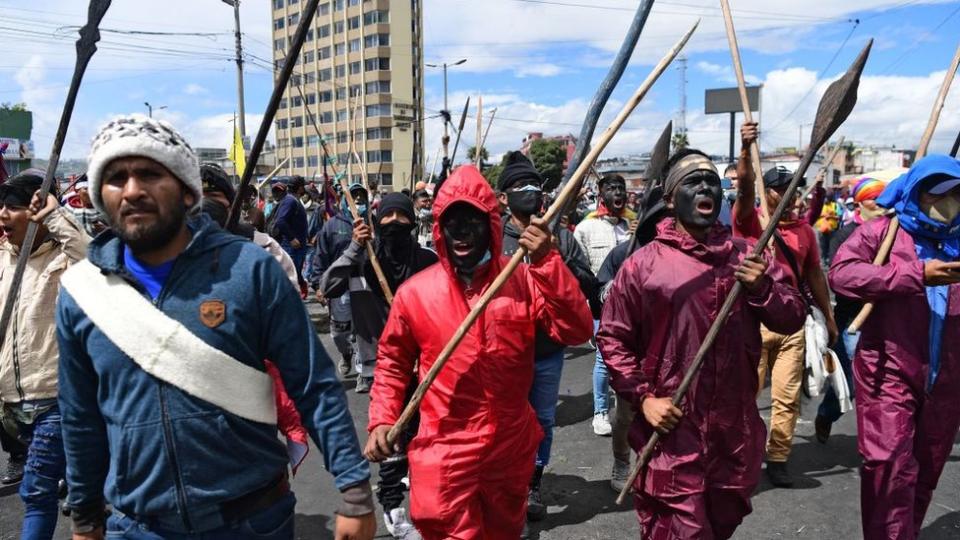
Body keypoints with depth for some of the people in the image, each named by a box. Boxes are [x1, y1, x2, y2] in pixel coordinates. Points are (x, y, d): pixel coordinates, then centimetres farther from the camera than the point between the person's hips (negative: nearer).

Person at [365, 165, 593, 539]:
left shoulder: (525, 281, -6)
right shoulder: (414, 292, -6)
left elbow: (577, 331, -17)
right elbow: (393, 361, 6)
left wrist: (547, 263, -26)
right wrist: (382, 419, -5)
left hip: (511, 447, 2)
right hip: (444, 452, -2)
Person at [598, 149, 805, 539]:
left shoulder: (746, 256, 5)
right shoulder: (644, 263, -6)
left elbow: (793, 319, 6)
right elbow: (612, 337, -3)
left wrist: (763, 289, -14)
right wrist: (643, 397, -11)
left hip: (735, 429, 5)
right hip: (671, 430, -4)